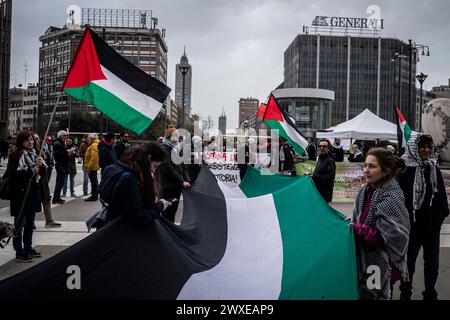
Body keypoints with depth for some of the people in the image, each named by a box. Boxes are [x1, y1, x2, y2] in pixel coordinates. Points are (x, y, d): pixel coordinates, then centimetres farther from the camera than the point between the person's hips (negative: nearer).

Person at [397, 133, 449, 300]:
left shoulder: (434, 168, 4)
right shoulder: (405, 169, -12)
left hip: (433, 225, 5)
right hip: (413, 224, -4)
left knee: (432, 263, 13)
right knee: (409, 262, 11)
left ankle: (430, 294, 30)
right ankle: (405, 294, 28)